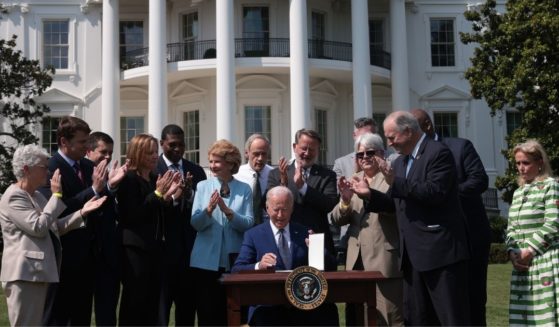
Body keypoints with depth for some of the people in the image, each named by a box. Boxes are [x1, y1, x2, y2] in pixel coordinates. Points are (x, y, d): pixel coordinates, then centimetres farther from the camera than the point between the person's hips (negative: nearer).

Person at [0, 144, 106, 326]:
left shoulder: (37, 195, 17)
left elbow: (55, 228, 14)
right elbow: (38, 227, -22)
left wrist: (82, 212, 3)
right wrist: (57, 195, -15)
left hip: (41, 271, 10)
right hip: (25, 274, -10)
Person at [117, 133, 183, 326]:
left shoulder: (156, 179, 11)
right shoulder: (129, 179, -10)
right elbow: (132, 216, -17)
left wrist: (169, 195, -1)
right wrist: (158, 193, -18)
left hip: (155, 249, 8)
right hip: (135, 250, -7)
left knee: (152, 304, 10)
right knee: (133, 305, -2)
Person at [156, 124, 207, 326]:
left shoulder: (196, 171, 11)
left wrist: (189, 194, -13)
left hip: (189, 246, 4)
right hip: (163, 245, -4)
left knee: (188, 303, 11)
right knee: (161, 304, 2)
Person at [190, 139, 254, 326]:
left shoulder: (244, 189, 2)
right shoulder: (203, 186, 5)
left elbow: (249, 224, -6)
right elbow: (195, 223, -3)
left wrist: (228, 211, -21)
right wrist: (208, 210, -21)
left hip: (234, 262, 0)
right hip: (206, 261, 0)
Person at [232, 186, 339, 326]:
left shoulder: (305, 232, 16)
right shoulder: (253, 235, 9)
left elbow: (331, 264, 13)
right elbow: (237, 270, 0)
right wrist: (258, 266, -21)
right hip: (268, 305, -2)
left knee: (328, 311, -28)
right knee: (264, 315, -36)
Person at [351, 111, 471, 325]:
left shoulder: (438, 153, -8)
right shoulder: (400, 162, 17)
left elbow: (435, 193, -20)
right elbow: (395, 202, 18)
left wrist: (395, 182, -22)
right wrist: (369, 194, 1)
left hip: (441, 250, -9)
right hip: (414, 254, 9)